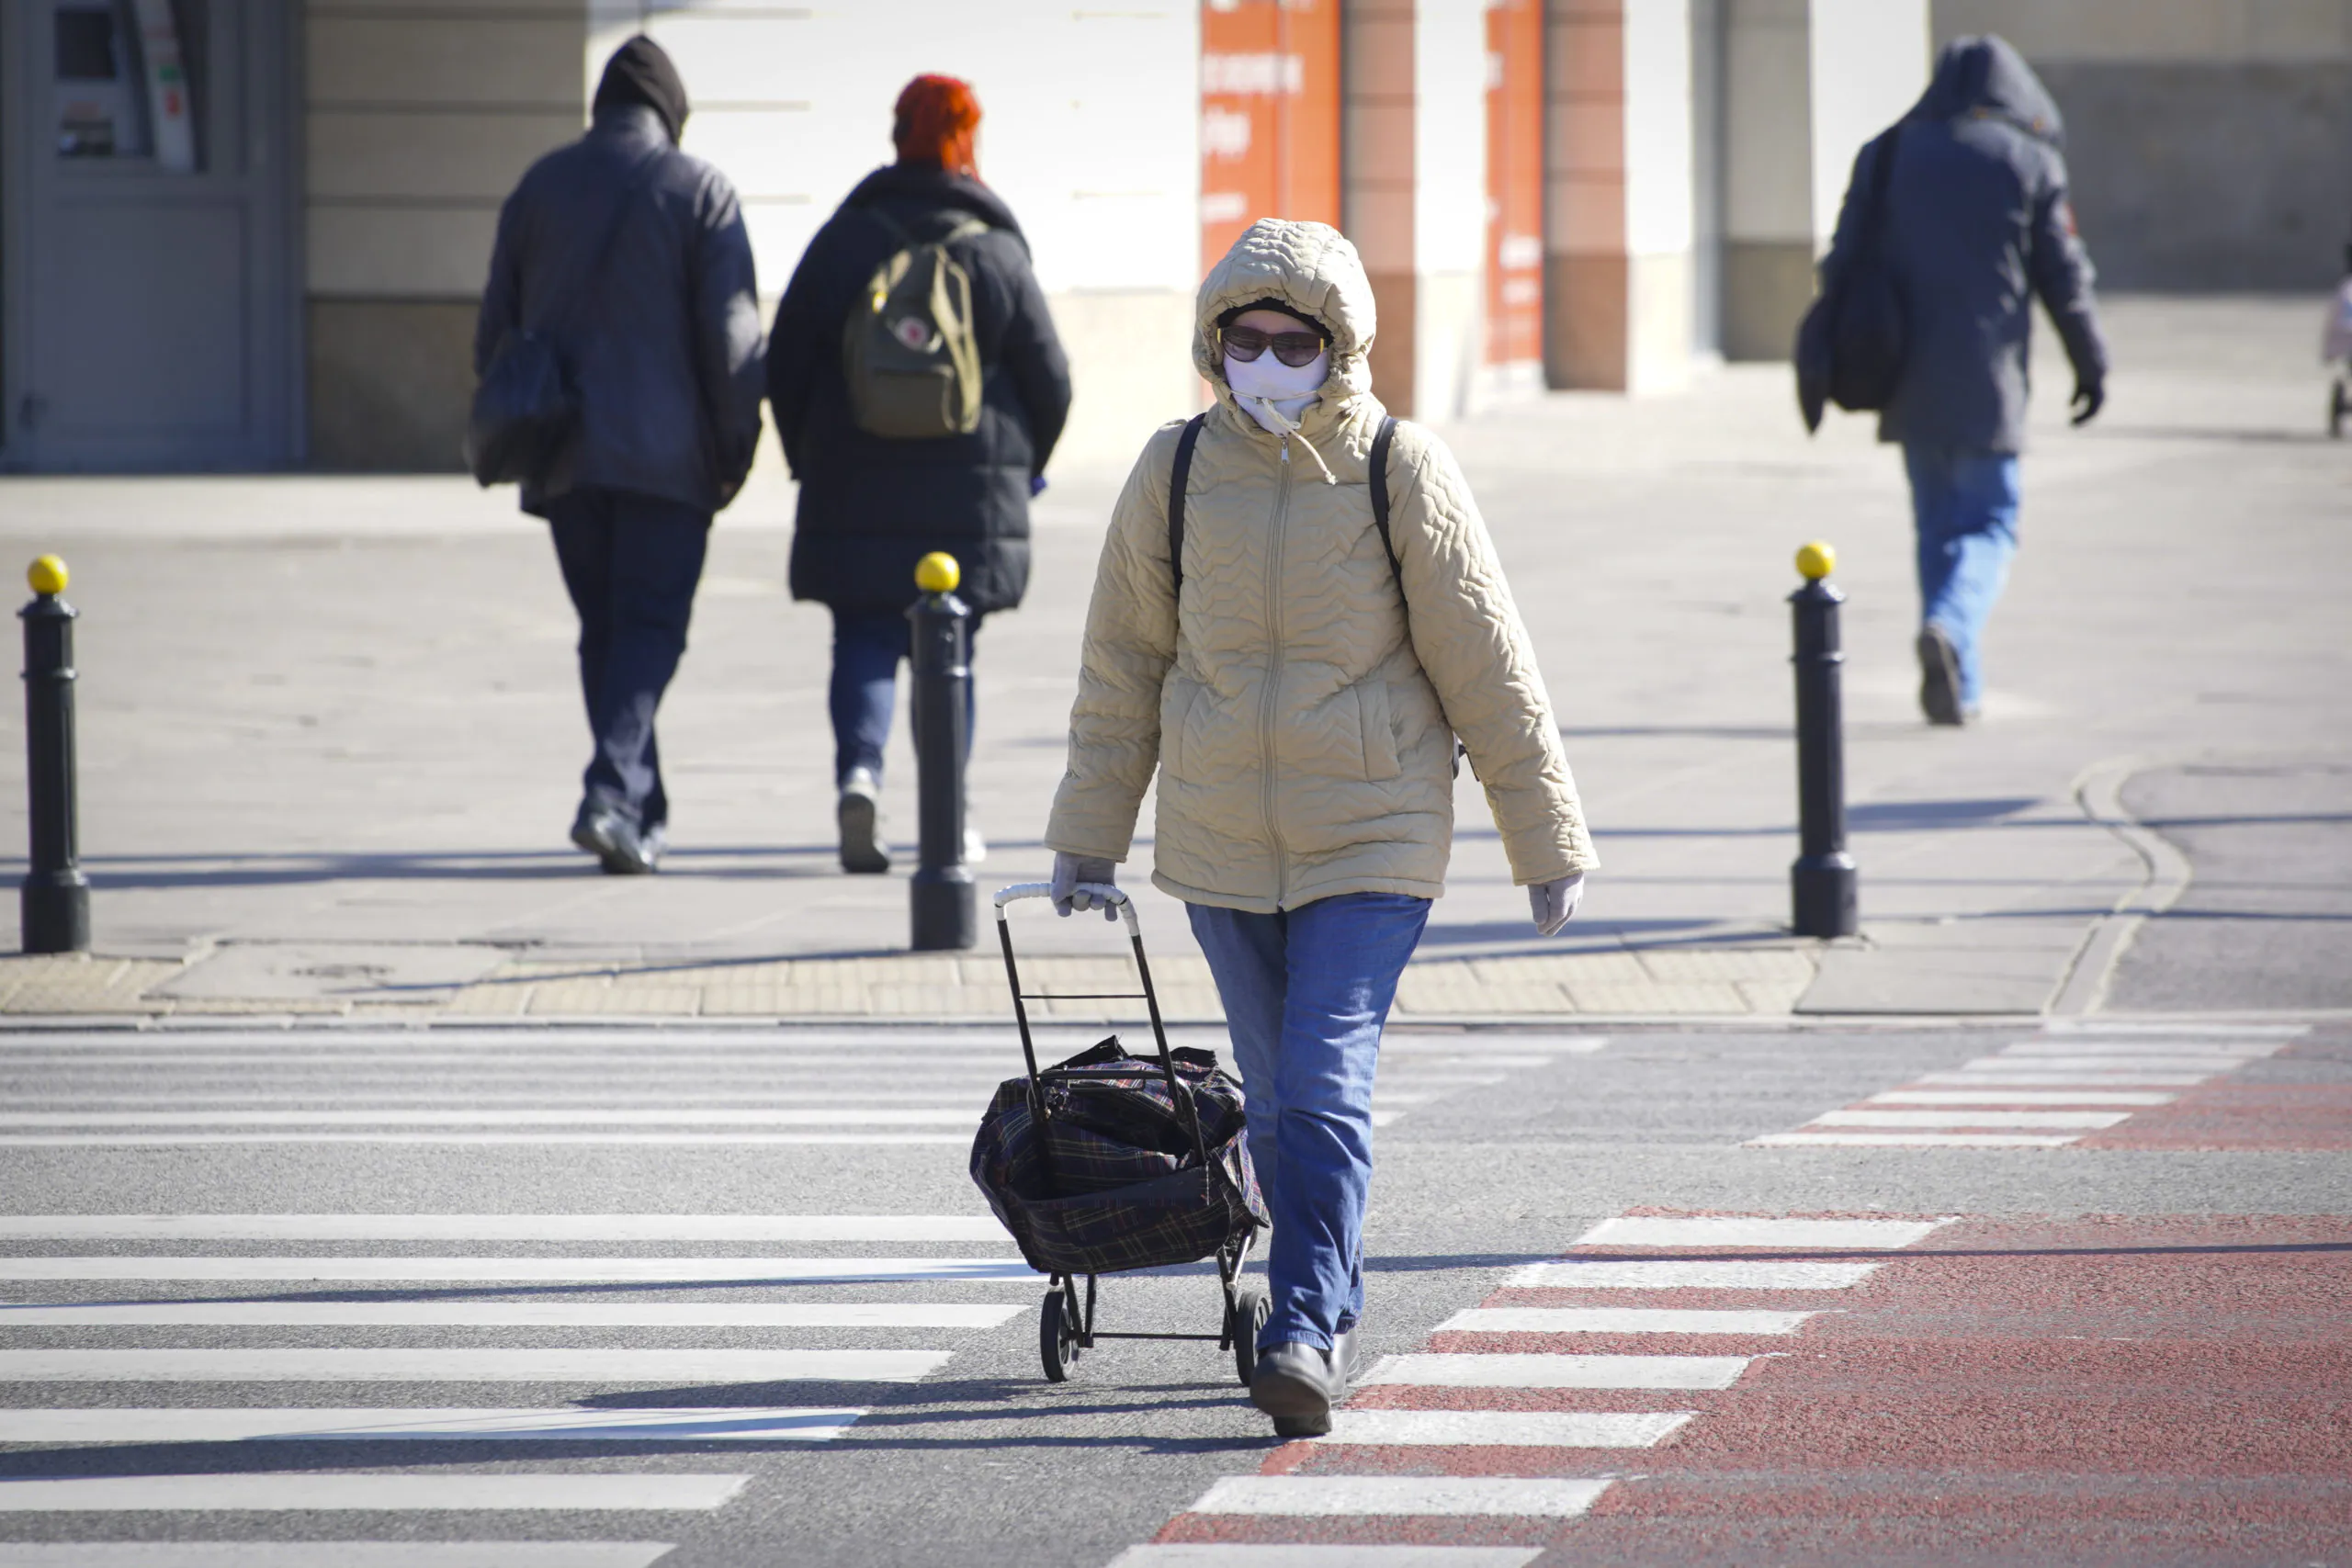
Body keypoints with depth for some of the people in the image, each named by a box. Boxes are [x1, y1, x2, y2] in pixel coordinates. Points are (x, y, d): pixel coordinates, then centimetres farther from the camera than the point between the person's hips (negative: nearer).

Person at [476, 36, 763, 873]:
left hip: (562, 453, 3)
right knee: (650, 624, -1)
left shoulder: (541, 186, 8)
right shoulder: (699, 191, -4)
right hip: (664, 450, -3)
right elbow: (732, 333, -8)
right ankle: (612, 792, -19)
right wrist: (737, 446, 0)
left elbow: (496, 328, 11)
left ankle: (642, 813, 12)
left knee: (604, 628, 12)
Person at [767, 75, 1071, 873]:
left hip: (855, 489, 0)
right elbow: (1049, 379, 0)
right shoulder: (996, 252, -4)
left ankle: (858, 770, -21)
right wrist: (1021, 468, 16)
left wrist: (812, 462, 15)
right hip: (970, 494, 0)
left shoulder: (841, 241, -1)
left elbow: (785, 366, 3)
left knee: (864, 641, 3)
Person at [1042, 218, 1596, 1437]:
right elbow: (1123, 663, 10)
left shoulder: (1403, 477, -7)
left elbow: (1488, 671, -2)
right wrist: (1087, 835, 13)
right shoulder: (1175, 474, 0)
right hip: (1221, 844, 4)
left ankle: (1302, 1336, -18)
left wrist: (1548, 843, 1)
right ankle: (1331, 1306, 29)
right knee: (1275, 1098, 12)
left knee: (1324, 1085, -16)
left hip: (1372, 843, -4)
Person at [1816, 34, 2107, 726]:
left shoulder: (1886, 156, 7)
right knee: (1988, 523, 3)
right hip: (1987, 383, -3)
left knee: (1938, 524, 13)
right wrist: (2090, 362, 11)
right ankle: (1950, 623, -26)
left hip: (1908, 381, 3)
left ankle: (1959, 686, 9)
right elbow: (2063, 274, 1)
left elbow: (1842, 264, 6)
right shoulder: (2029, 161, -1)